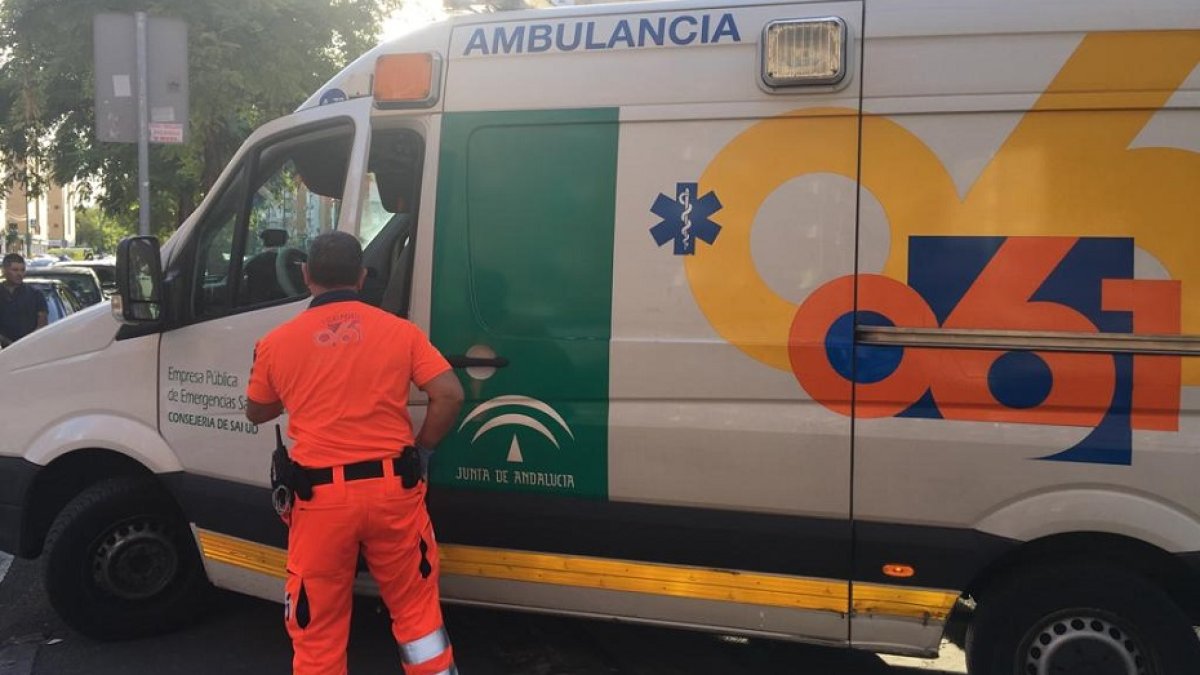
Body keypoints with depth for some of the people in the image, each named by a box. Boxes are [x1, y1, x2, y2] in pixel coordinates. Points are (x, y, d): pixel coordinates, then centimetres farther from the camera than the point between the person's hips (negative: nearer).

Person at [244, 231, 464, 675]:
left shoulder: (277, 342, 2)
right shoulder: (398, 330, 1)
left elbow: (256, 413, 17)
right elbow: (450, 395, -6)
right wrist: (421, 451, 7)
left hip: (321, 495, 0)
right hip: (392, 487, 1)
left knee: (318, 627, 14)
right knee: (415, 607, 17)